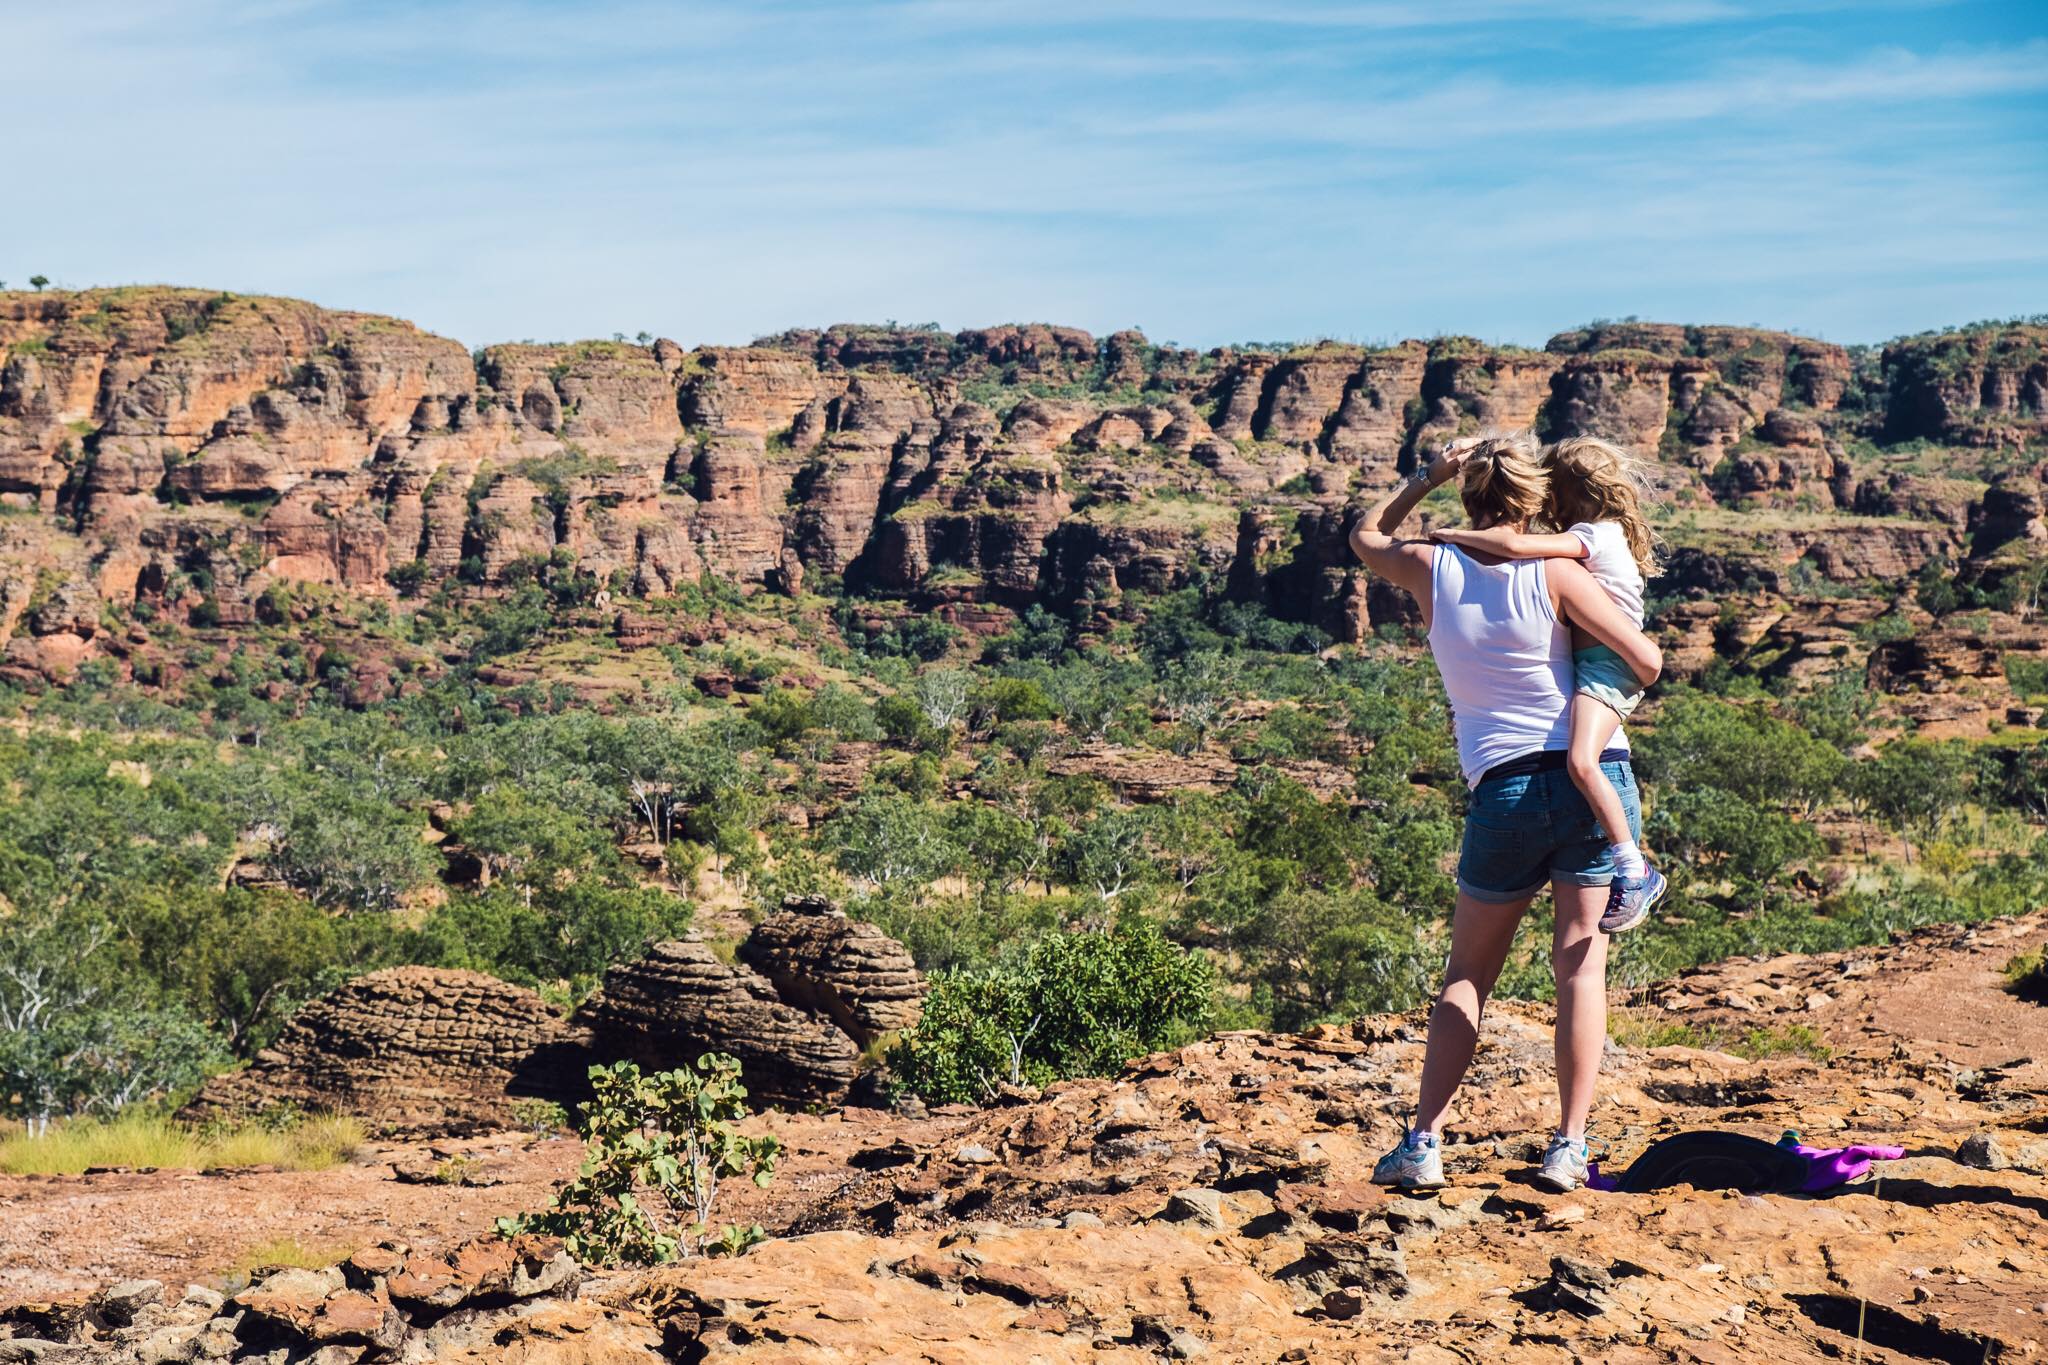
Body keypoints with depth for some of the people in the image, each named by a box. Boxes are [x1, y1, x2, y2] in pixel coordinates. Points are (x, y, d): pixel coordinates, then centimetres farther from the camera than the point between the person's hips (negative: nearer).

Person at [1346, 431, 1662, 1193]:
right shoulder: (1554, 573, -3)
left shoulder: (1431, 568, 2)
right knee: (1581, 963, 4)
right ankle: (1568, 1145, 1)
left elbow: (1364, 537, 25)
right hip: (1595, 774, -1)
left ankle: (1424, 1143, 5)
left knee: (1467, 974, 11)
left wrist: (1428, 477, 21)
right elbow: (1646, 662, -3)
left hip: (1504, 788, 1)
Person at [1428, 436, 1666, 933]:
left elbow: (1513, 545, -25)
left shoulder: (1593, 535, -12)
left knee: (1581, 761, -29)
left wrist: (1453, 535, -13)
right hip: (1584, 664, 12)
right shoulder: (1603, 535, 19)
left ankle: (1635, 873, -24)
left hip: (1605, 666, -12)